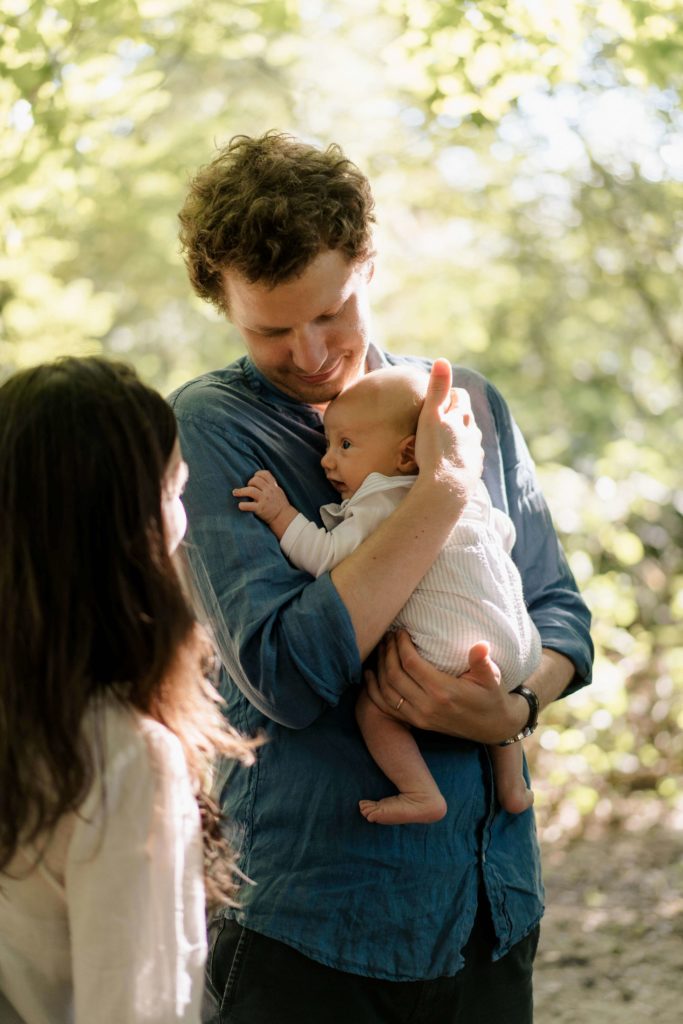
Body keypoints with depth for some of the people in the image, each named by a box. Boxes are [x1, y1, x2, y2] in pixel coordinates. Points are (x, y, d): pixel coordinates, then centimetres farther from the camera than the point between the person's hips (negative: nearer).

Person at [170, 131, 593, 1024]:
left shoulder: (469, 403, 4)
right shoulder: (210, 425, -11)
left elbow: (559, 611, 9)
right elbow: (288, 675, -22)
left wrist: (514, 706, -13)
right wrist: (443, 487, -20)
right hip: (311, 920, -4)